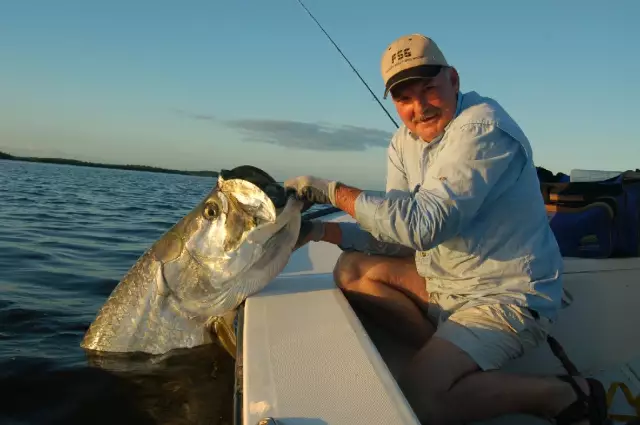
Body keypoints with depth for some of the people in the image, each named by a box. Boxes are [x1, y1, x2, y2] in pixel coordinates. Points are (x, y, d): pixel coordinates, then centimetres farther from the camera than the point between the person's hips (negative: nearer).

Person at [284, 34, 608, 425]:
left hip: (508, 296, -8)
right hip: (447, 282, 8)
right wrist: (321, 230, -9)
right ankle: (450, 356, -1)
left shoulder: (482, 128, -20)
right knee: (352, 270, 0)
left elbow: (424, 225, -30)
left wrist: (334, 190, -24)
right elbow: (397, 234, 4)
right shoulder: (404, 143, 5)